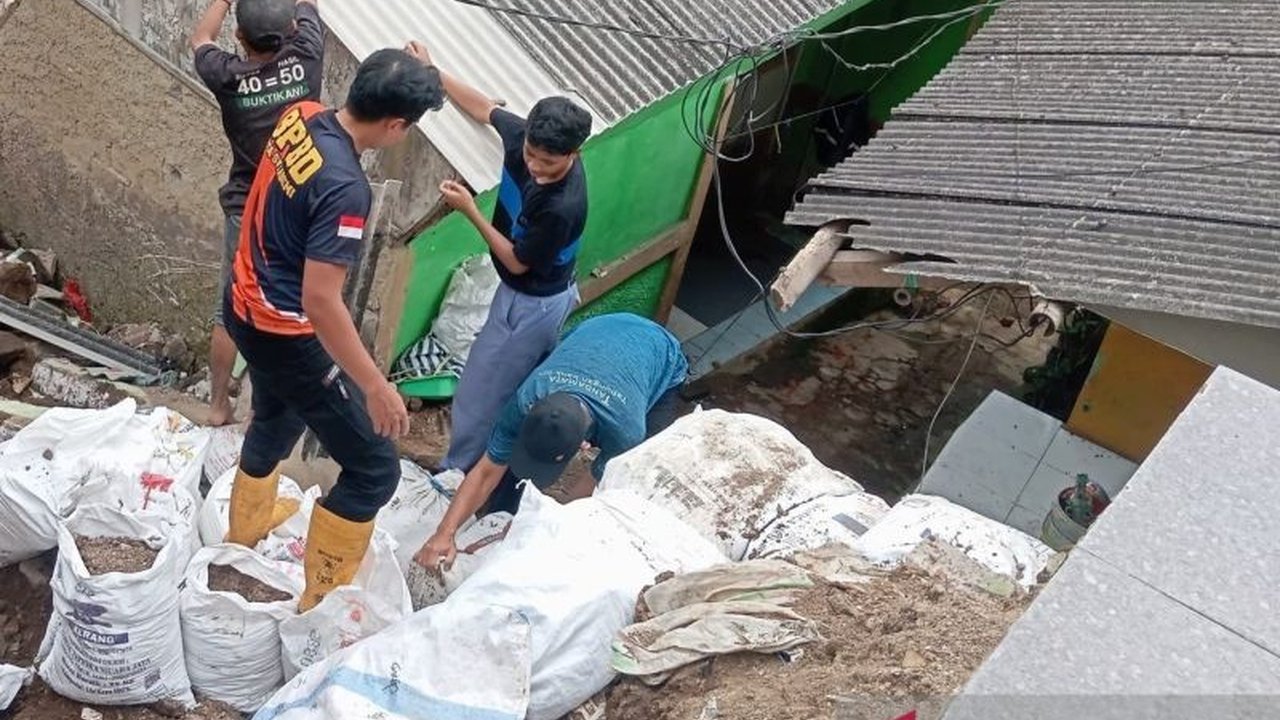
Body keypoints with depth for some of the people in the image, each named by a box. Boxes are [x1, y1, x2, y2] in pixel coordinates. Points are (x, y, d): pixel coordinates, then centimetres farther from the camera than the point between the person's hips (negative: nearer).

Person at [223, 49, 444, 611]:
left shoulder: (301, 116, -6)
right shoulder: (344, 188, -32)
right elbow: (320, 301, -33)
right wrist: (375, 386, -26)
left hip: (245, 307, 10)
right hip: (285, 333, -10)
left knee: (275, 420, 36)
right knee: (375, 468, 2)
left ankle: (241, 540, 59)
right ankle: (318, 604, 16)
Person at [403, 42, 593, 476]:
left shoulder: (563, 206, -38)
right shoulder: (529, 138, -18)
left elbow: (517, 261, -24)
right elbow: (484, 108, 1)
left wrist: (469, 210, -24)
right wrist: (432, 72, 1)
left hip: (533, 305, -9)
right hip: (534, 297, 9)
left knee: (478, 395, 7)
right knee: (526, 389, 26)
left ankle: (459, 475, 27)